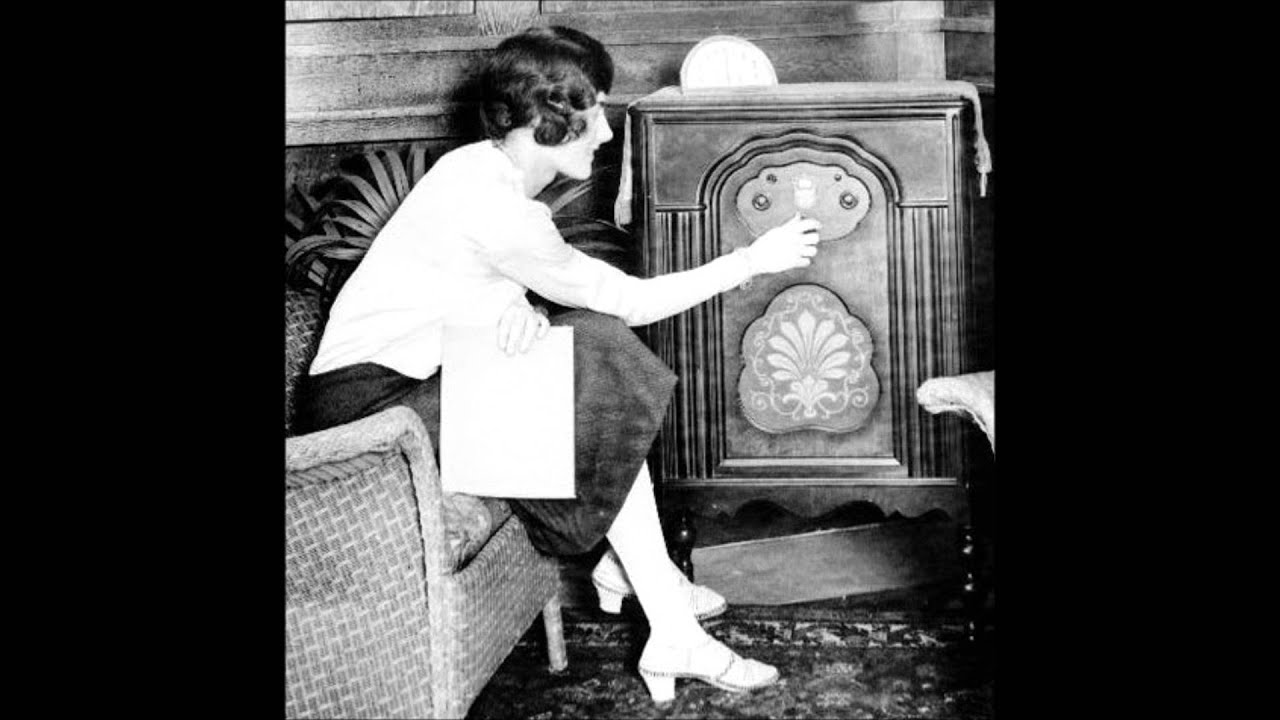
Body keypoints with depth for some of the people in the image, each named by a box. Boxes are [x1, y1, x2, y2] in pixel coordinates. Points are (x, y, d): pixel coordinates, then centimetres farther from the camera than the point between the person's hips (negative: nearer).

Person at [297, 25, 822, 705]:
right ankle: (674, 641, -12)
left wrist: (511, 308, -20)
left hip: (418, 379, 9)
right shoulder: (491, 204, -24)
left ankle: (624, 561, 7)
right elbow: (629, 300, -18)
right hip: (367, 404, -9)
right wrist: (754, 259, -10)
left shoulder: (484, 168, 6)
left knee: (597, 344, 2)